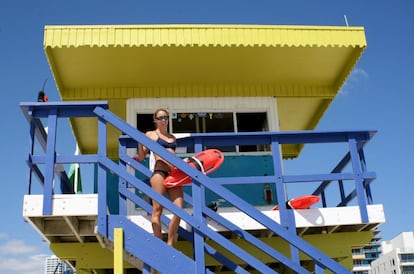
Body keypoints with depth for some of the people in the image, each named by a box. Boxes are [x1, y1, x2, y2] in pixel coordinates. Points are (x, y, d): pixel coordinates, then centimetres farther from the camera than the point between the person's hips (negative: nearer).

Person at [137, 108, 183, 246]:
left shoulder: (172, 137, 25)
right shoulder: (150, 134, 11)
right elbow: (141, 157, 6)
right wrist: (140, 143, -8)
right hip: (159, 170, -5)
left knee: (179, 209, -7)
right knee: (157, 209, -8)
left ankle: (170, 244, 2)